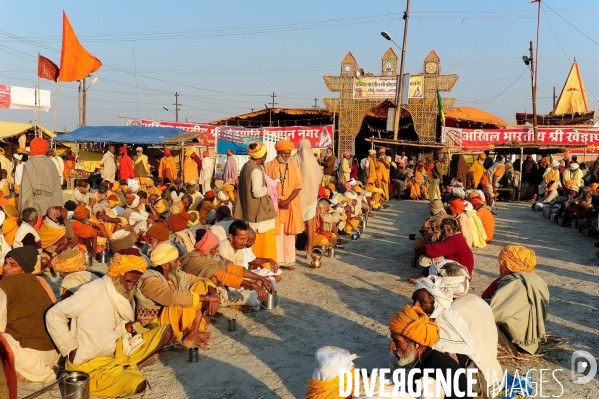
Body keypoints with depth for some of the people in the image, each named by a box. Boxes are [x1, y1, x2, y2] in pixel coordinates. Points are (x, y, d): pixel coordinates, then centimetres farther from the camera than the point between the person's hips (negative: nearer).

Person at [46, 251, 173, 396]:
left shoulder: (123, 293, 6)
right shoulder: (93, 290, -17)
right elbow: (53, 315, -14)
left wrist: (127, 327, -8)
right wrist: (71, 349, -13)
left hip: (118, 353, 7)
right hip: (90, 362, -7)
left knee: (166, 331, 0)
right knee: (137, 383, -29)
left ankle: (124, 368, -6)